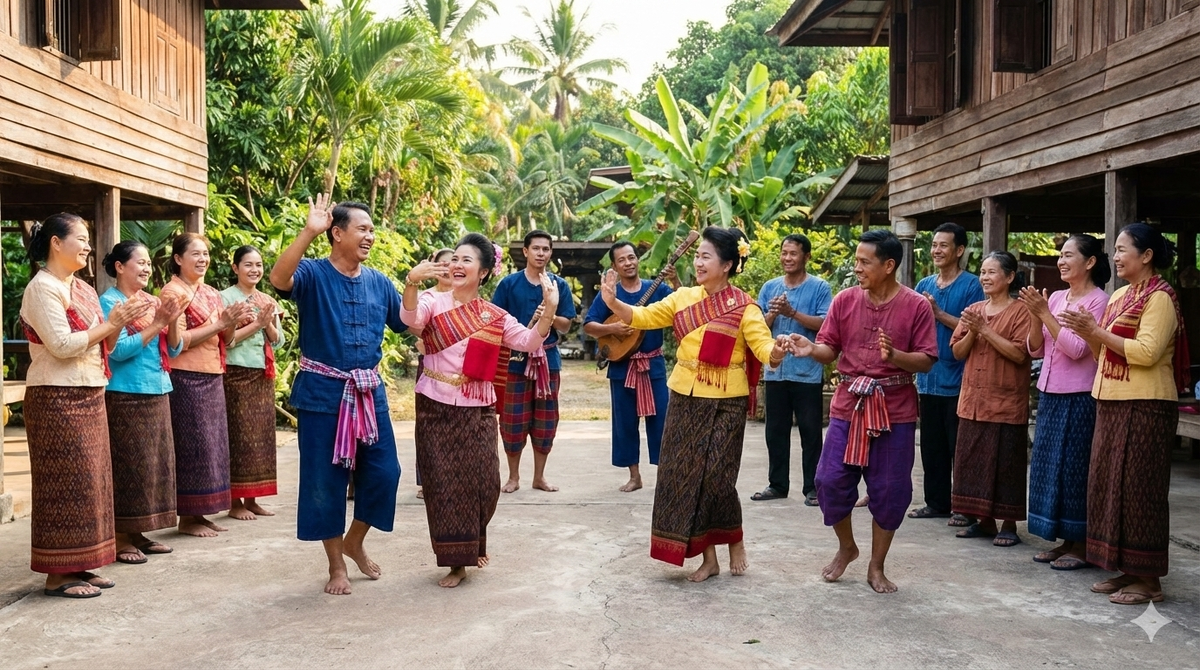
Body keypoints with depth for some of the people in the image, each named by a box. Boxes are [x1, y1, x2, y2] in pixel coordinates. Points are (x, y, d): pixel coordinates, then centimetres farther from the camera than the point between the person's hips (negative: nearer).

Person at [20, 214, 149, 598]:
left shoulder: (83, 290, 15)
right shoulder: (42, 288, -11)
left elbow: (99, 346, 15)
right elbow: (61, 345, -20)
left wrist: (120, 324, -1)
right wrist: (110, 324, -14)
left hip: (89, 397, 9)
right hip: (57, 399, -9)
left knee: (87, 482, 10)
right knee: (65, 484, -5)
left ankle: (76, 566, 17)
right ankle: (57, 574, 2)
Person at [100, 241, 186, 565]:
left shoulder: (153, 301, 12)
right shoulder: (109, 302, -7)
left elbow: (174, 349, 11)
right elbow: (118, 350, -18)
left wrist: (173, 322, -7)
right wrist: (156, 324, -18)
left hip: (157, 393, 7)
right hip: (126, 396, -7)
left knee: (155, 463, 10)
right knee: (128, 465, -5)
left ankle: (139, 533, 19)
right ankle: (121, 538, 4)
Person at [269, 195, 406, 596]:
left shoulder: (378, 282, 9)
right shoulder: (312, 274, -7)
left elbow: (409, 322, 15)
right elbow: (279, 279, -29)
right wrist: (308, 232, -34)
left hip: (370, 392, 5)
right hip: (323, 393, -5)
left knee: (383, 472, 5)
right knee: (325, 479, 3)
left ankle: (355, 541, 30)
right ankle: (336, 565, 19)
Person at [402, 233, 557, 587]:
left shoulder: (494, 316, 6)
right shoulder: (433, 301, -5)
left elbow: (529, 341, 0)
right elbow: (411, 318, -26)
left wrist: (549, 309, -16)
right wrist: (411, 282, -46)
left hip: (478, 410, 3)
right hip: (437, 408, -3)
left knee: (483, 481, 6)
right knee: (445, 482, 1)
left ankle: (473, 544, 33)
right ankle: (456, 560, 12)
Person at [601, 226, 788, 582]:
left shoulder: (743, 307, -8)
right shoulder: (683, 298, 5)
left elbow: (762, 343, -20)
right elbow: (644, 318, 5)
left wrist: (775, 353, -43)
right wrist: (613, 302, -12)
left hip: (725, 402, -5)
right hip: (685, 399, 5)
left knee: (716, 476, -6)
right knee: (683, 475, 5)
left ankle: (735, 541, 23)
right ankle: (708, 557, 17)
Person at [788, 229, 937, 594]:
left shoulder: (916, 305, -7)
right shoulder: (845, 300, 1)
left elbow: (926, 360, -7)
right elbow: (830, 350, 1)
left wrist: (894, 355, -25)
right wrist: (811, 349, -20)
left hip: (895, 410, -2)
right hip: (848, 405, 2)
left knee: (889, 491, 5)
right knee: (831, 481, 2)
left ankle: (877, 567, 22)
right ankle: (846, 547, 28)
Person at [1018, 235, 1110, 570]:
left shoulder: (1098, 301, -9)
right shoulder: (1055, 298, 10)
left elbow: (1077, 349, -19)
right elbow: (1036, 350, 8)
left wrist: (1045, 313, -19)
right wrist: (1036, 315, -6)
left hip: (1079, 398, -7)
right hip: (1050, 395, 7)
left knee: (1074, 468, -1)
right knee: (1050, 466, 11)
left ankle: (1081, 545, 10)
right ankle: (1064, 540, 21)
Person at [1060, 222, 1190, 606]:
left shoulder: (1159, 297, -9)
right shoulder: (1120, 296, 15)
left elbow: (1147, 352, -21)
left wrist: (1096, 331, -19)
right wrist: (1088, 333, 0)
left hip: (1145, 406, -9)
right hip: (1112, 403, 9)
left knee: (1138, 488, -4)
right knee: (1110, 485, 10)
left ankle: (1148, 579, 6)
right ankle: (1125, 570, 20)